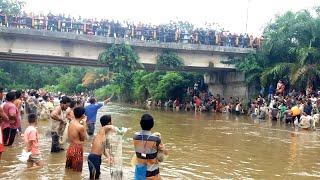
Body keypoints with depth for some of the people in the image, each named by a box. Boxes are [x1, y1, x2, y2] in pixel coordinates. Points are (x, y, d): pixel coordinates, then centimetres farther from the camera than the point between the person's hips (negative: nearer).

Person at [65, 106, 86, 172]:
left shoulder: (71, 122, 2)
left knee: (68, 169, 21)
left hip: (70, 148, 8)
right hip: (77, 150, -8)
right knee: (76, 171, 5)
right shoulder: (81, 127, -21)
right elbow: (83, 138, -6)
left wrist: (81, 122, 11)